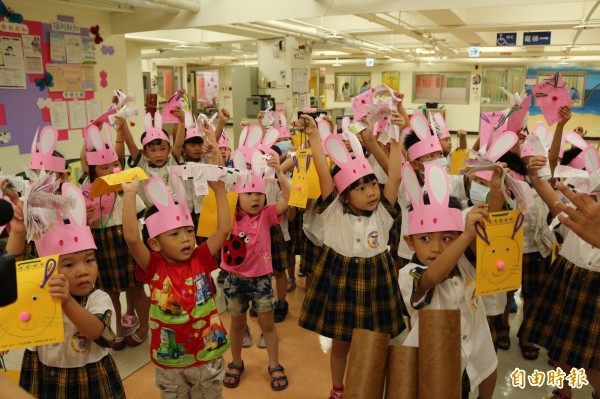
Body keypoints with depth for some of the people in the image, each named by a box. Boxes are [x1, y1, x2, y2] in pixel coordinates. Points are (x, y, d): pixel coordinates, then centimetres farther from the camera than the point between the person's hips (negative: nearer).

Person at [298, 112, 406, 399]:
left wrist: (396, 139, -16)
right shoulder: (334, 213, -11)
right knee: (340, 343, 15)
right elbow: (324, 173, -20)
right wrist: (314, 136, -25)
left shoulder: (383, 212, -6)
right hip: (341, 279, -1)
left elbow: (395, 177, -14)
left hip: (375, 280, 1)